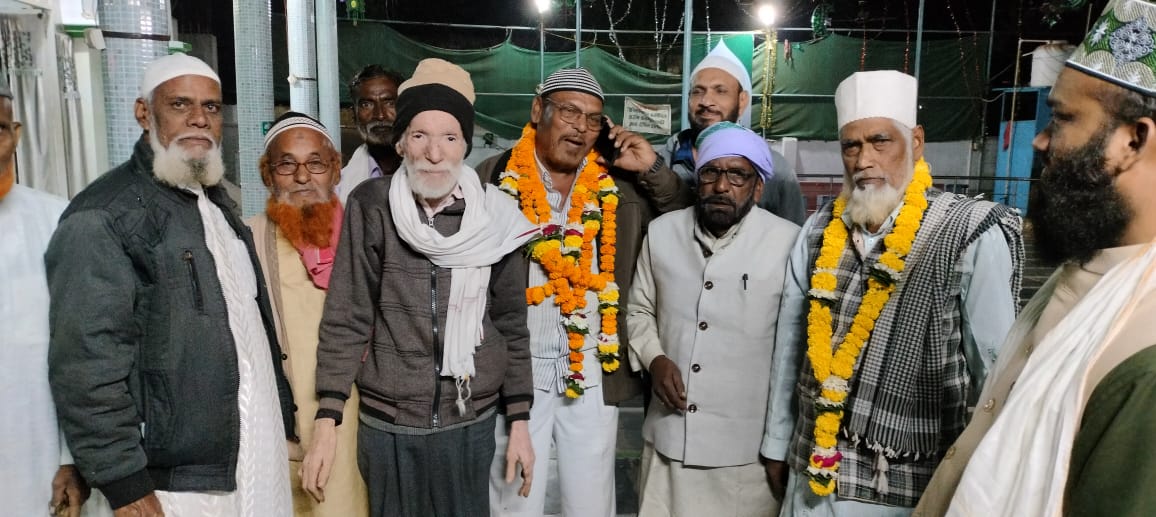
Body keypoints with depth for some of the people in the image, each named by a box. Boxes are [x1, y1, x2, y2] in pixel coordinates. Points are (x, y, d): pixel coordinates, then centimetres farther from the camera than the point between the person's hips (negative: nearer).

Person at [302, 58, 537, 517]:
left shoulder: (495, 218, -5)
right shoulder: (371, 208, -8)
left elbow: (511, 324, 3)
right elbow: (345, 319, -5)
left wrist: (519, 422, 3)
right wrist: (327, 421, -10)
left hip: (472, 424, 1)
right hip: (387, 424, -1)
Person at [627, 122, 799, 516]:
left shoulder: (789, 243, -10)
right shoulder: (661, 232, 4)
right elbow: (640, 311, 14)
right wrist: (654, 359, -4)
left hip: (748, 445, -3)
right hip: (668, 436, 4)